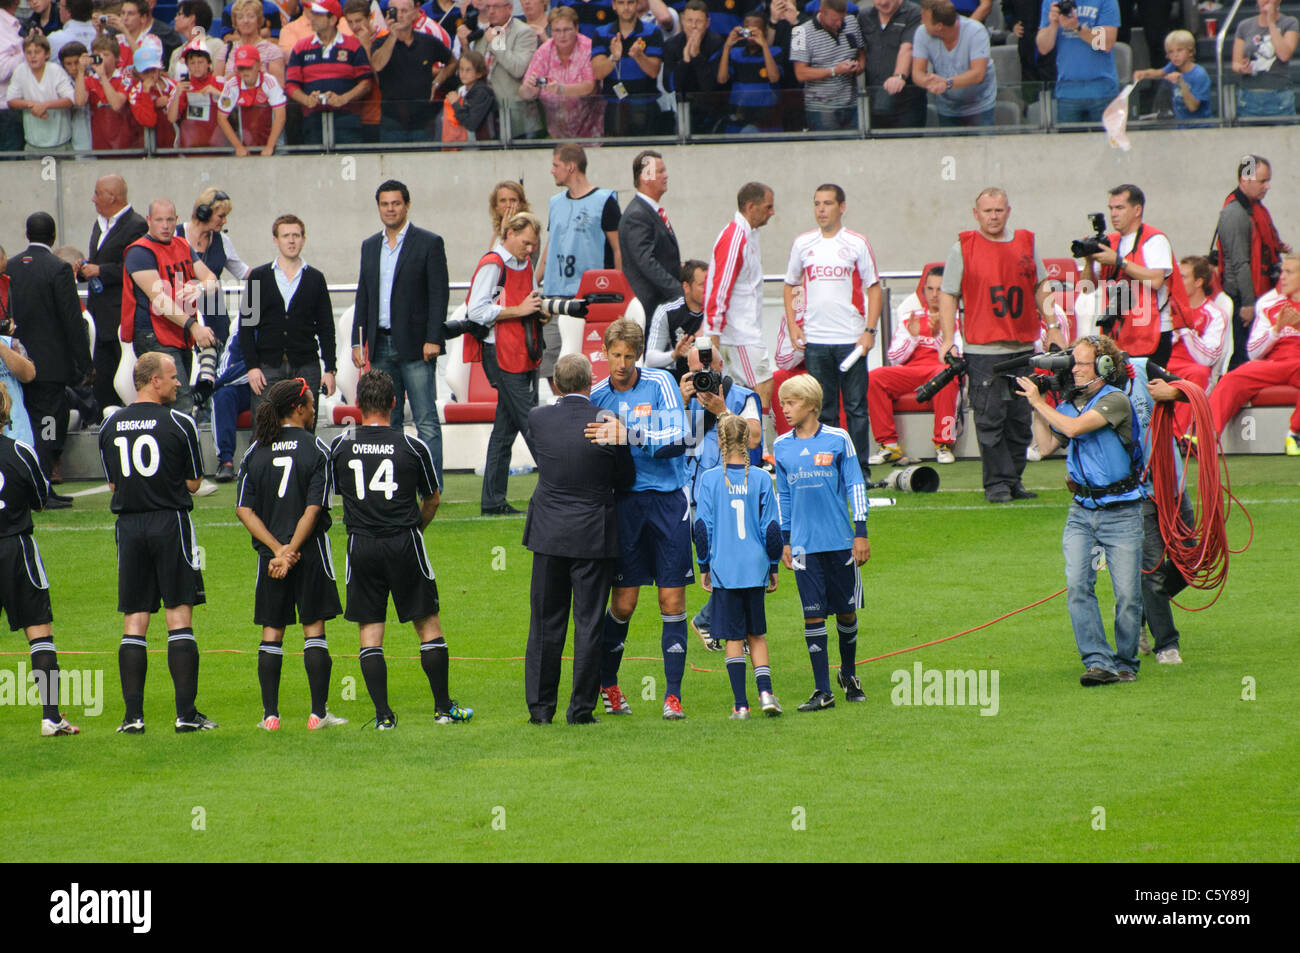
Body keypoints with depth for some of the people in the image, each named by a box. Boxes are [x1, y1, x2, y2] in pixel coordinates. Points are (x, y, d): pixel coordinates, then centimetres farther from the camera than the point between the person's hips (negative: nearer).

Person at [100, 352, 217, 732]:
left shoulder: (110, 426, 6)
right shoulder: (179, 423, -7)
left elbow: (113, 483, 12)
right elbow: (194, 483, 0)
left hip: (128, 526, 4)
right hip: (171, 523, -4)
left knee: (134, 622, 6)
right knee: (180, 617, -1)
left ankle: (133, 715, 1)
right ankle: (186, 713, -5)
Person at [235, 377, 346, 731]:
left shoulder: (256, 452, 4)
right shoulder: (316, 450, -6)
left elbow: (244, 510, -2)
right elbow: (314, 509, -13)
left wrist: (278, 550, -7)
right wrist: (290, 551, -13)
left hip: (270, 553, 3)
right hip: (311, 553, -3)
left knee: (272, 632, 8)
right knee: (314, 628, 3)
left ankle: (270, 714, 5)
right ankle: (318, 713, 1)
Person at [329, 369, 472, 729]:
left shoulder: (341, 446, -1)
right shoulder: (412, 446, -4)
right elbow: (432, 499, 8)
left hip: (362, 547, 1)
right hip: (404, 544, -1)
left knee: (370, 631, 5)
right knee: (428, 624, 9)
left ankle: (383, 714, 0)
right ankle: (443, 707, 11)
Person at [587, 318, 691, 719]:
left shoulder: (660, 383, -3)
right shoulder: (597, 396, 5)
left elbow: (677, 440, -13)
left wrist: (627, 436, -22)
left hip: (668, 500, -1)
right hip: (624, 501, 1)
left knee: (672, 600, -3)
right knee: (623, 603, 0)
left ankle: (673, 695, 2)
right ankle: (606, 685, 21)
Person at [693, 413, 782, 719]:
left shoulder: (709, 479, -4)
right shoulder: (760, 479, -1)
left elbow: (702, 527, -2)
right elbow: (772, 527, 2)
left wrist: (704, 567, 9)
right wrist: (773, 567, 13)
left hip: (724, 570, -1)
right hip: (755, 568, 1)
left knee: (733, 638, 4)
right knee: (757, 635, 14)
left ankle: (741, 704, 0)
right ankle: (765, 691, -3)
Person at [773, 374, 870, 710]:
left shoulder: (837, 439, -2)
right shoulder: (781, 446, 7)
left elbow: (855, 485, 2)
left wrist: (861, 531, -3)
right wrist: (785, 540, 12)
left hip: (841, 542, -1)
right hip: (805, 543, 1)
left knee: (846, 610, 7)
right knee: (813, 615, -4)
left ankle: (849, 675, 31)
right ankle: (823, 691, -2)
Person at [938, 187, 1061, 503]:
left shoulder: (1025, 243, 11)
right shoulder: (963, 248, 0)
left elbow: (1040, 287, 21)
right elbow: (948, 295, 1)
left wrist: (1052, 326, 16)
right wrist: (948, 339, -7)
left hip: (1023, 346, 4)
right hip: (983, 349, -4)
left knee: (1020, 418, 6)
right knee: (989, 419, -5)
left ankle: (1013, 480, 15)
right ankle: (997, 483, 1)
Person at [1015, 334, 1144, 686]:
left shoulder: (1116, 400, -13)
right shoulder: (1071, 400, 8)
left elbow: (1074, 428, -24)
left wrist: (1038, 402, -14)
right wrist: (1036, 406, 8)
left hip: (1120, 512, -5)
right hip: (1081, 511, 5)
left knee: (1128, 594, -1)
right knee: (1077, 587, -11)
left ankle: (1125, 664, 15)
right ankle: (1098, 663, -13)